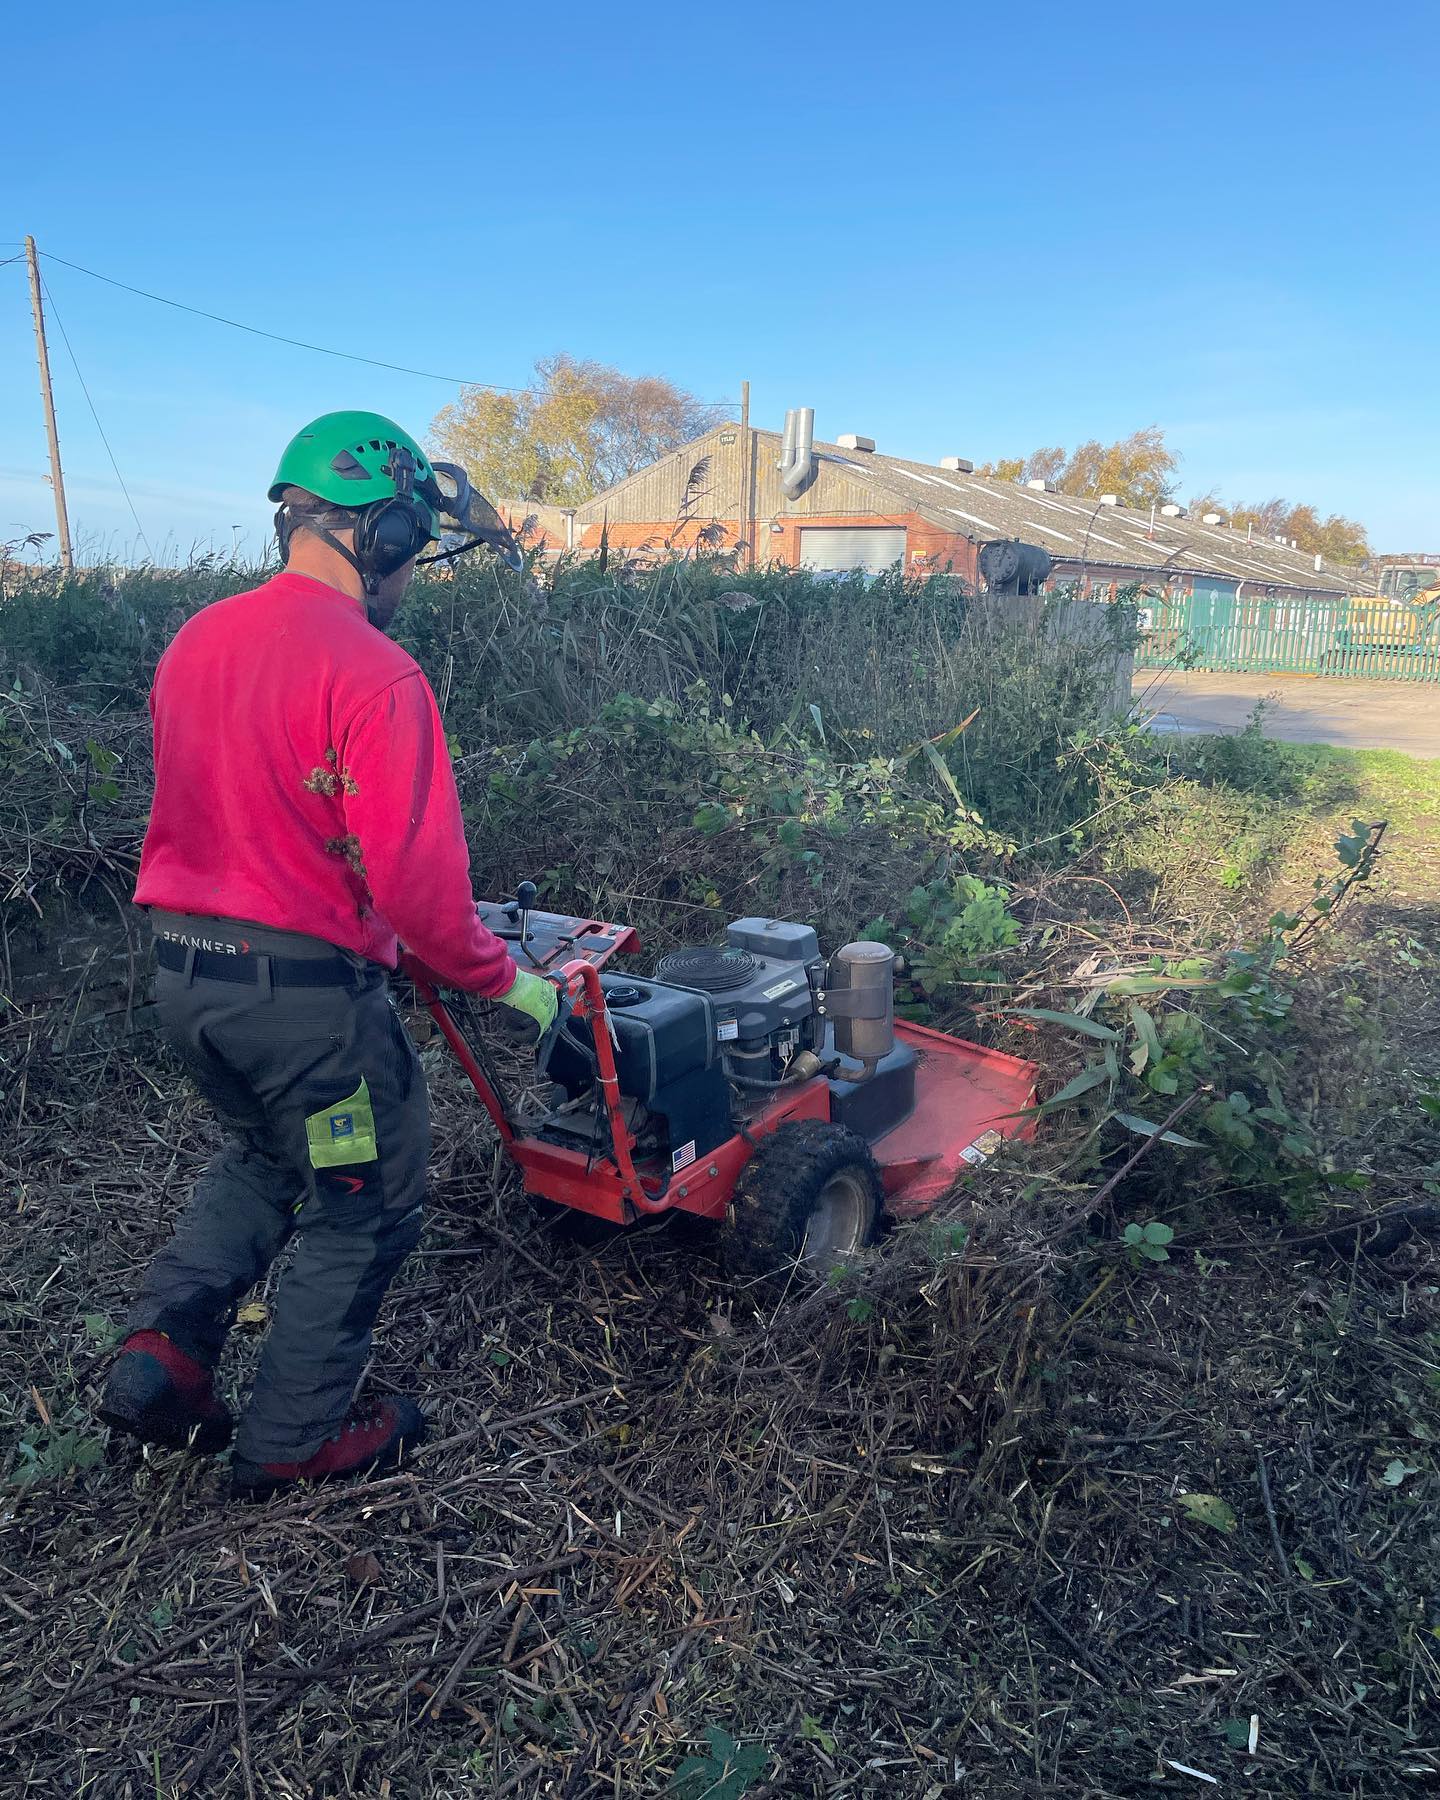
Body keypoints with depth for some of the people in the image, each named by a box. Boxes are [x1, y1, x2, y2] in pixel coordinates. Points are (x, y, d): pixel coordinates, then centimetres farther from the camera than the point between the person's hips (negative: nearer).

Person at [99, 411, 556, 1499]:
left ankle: (163, 1353, 22)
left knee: (266, 1155, 32)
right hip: (309, 989, -8)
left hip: (182, 970, 8)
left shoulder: (194, 642, 6)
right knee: (362, 1210, 14)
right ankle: (294, 1442, 28)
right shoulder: (374, 674, -20)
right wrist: (503, 979, -9)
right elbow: (417, 877, -23)